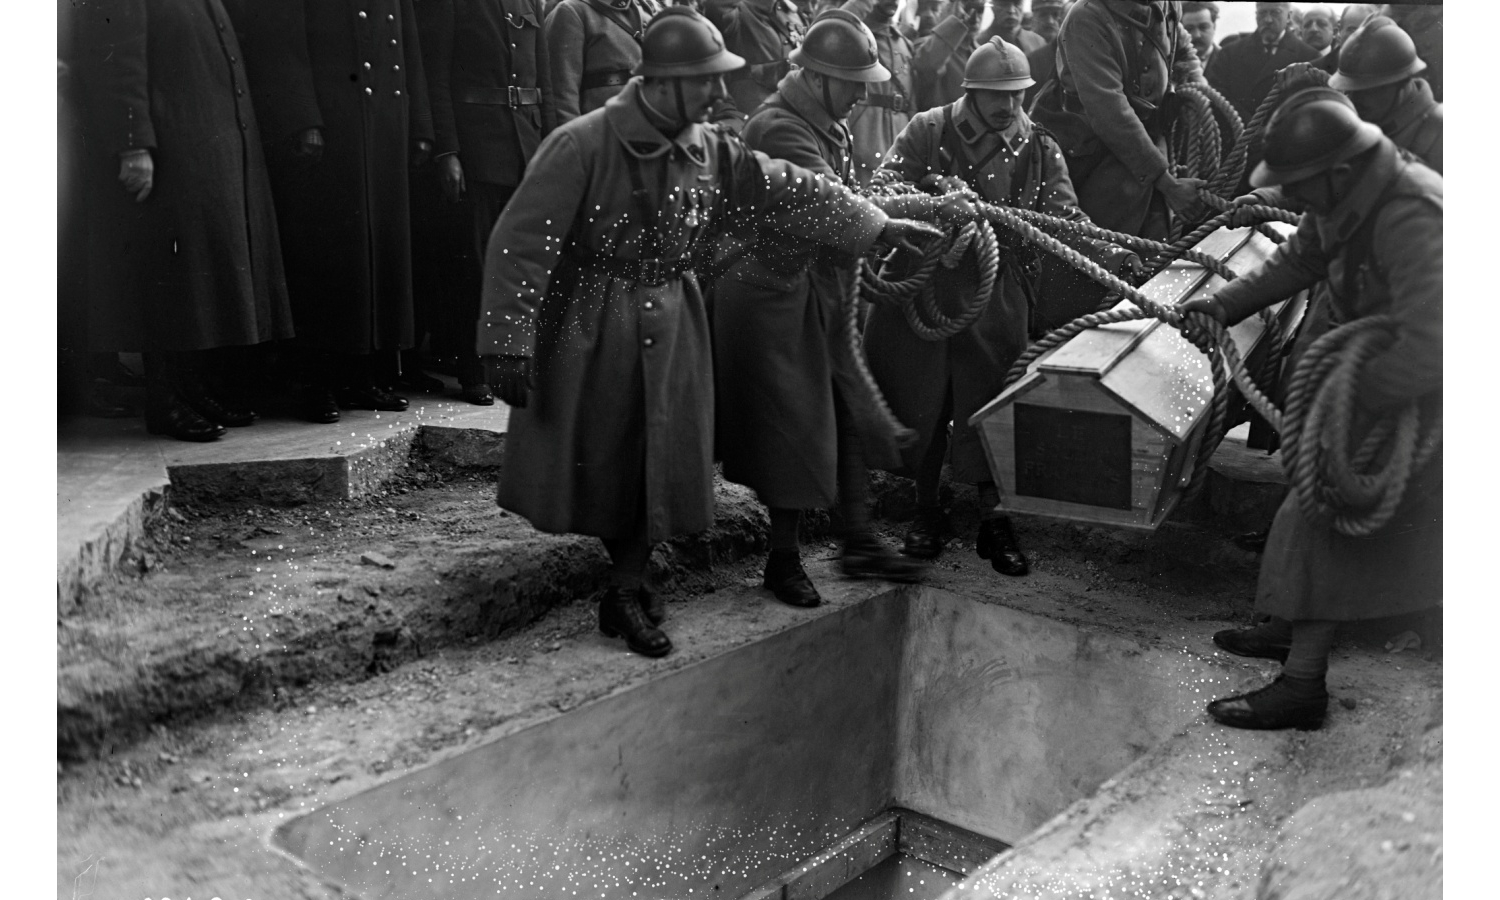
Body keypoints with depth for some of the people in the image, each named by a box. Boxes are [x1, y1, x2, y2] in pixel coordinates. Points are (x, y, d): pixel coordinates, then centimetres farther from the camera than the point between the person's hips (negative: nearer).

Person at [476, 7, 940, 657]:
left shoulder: (710, 151, 0)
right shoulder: (582, 145, -18)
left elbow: (785, 189, 8)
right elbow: (520, 244, -18)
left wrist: (878, 225, 8)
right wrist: (507, 346, -20)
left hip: (671, 327, 5)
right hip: (588, 325, -5)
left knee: (659, 461, 6)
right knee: (594, 461, 4)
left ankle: (626, 591, 20)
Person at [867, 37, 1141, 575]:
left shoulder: (1039, 150, 4)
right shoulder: (926, 132, 0)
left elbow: (1064, 217, -5)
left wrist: (1108, 254, -22)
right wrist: (935, 193, -25)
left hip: (995, 293, 1)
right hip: (922, 285, 0)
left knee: (990, 403, 3)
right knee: (918, 400, 6)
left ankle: (992, 518, 18)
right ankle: (926, 510, 24)